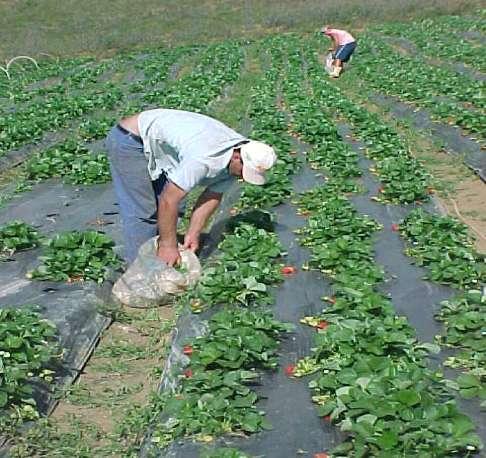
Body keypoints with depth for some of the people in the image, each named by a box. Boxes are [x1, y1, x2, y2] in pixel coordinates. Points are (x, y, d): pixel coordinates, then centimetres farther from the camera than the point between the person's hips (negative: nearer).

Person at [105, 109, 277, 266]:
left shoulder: (236, 153, -10)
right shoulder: (204, 159, -38)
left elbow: (213, 196, -3)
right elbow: (169, 200, -33)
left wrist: (193, 235, -9)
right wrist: (167, 245, -24)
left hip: (153, 147, 9)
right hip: (128, 141, -9)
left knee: (162, 210, 9)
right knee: (142, 212, -10)